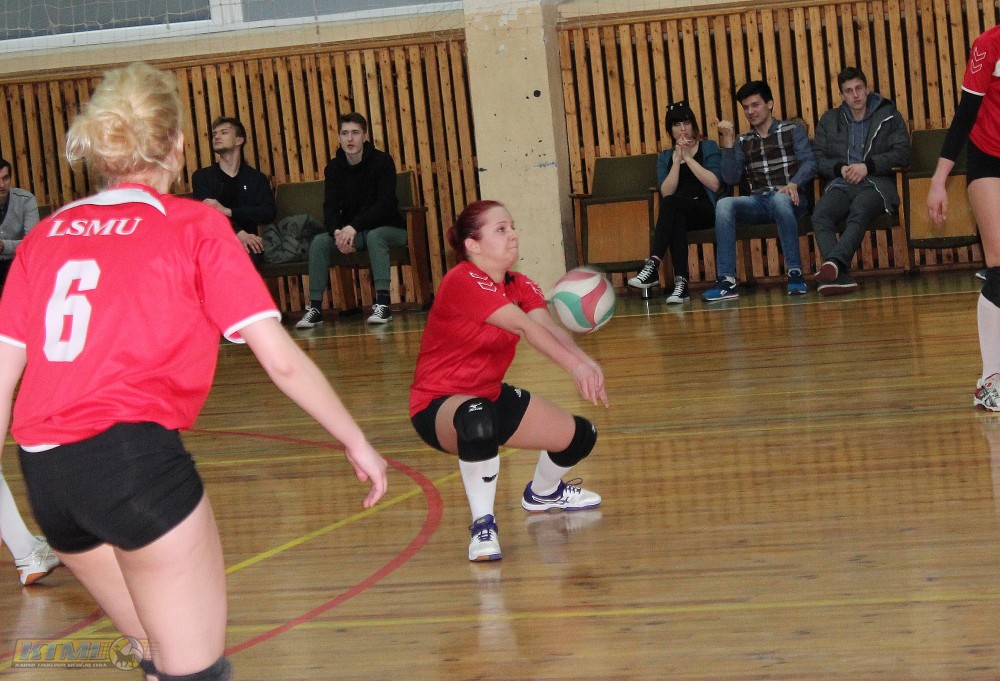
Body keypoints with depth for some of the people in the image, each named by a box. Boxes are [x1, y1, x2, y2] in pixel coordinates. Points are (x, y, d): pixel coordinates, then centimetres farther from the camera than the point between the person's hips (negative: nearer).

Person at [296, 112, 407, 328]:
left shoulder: (382, 161, -13)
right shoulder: (334, 167, 1)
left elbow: (385, 204, -22)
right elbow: (331, 206, -6)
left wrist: (354, 227, -33)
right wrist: (337, 232, -29)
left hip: (389, 228, -4)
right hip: (352, 231, 4)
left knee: (374, 236, -37)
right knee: (319, 241, -20)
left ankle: (382, 304, -41)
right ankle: (314, 308, -19)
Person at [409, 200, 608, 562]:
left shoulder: (520, 287, 1)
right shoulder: (462, 282, -24)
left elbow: (550, 327, -20)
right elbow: (526, 327, -36)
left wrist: (586, 362, -40)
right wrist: (575, 366, -46)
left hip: (491, 396, 9)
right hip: (438, 407, -9)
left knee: (579, 436, 9)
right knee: (479, 420, -44)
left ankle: (542, 493, 44)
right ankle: (483, 524, -26)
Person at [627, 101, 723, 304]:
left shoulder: (708, 148, 9)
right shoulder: (665, 157, 17)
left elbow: (715, 185, -8)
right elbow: (665, 192, -1)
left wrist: (688, 158, -8)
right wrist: (677, 161, -10)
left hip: (707, 211, -2)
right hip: (679, 214, 2)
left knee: (670, 204, -32)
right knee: (675, 219, -36)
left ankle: (653, 265, -40)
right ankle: (681, 283, -43)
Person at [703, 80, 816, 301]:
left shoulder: (792, 131, 11)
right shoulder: (742, 141, 20)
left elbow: (809, 163, -3)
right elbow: (730, 178, 7)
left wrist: (793, 184, -23)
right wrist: (728, 141, -3)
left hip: (788, 200, -3)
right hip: (757, 203, 3)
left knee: (779, 199, -40)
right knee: (724, 205, -27)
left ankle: (795, 273, -32)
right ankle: (727, 281, -32)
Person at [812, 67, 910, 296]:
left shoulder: (889, 116, 14)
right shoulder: (829, 120, 23)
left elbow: (902, 154, 3)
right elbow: (817, 157, 14)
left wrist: (867, 166, -9)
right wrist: (840, 169, -6)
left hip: (876, 183, -2)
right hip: (840, 184, 2)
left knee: (859, 212, -38)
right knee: (820, 215, -32)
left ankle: (834, 262, -60)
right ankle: (841, 276, -48)